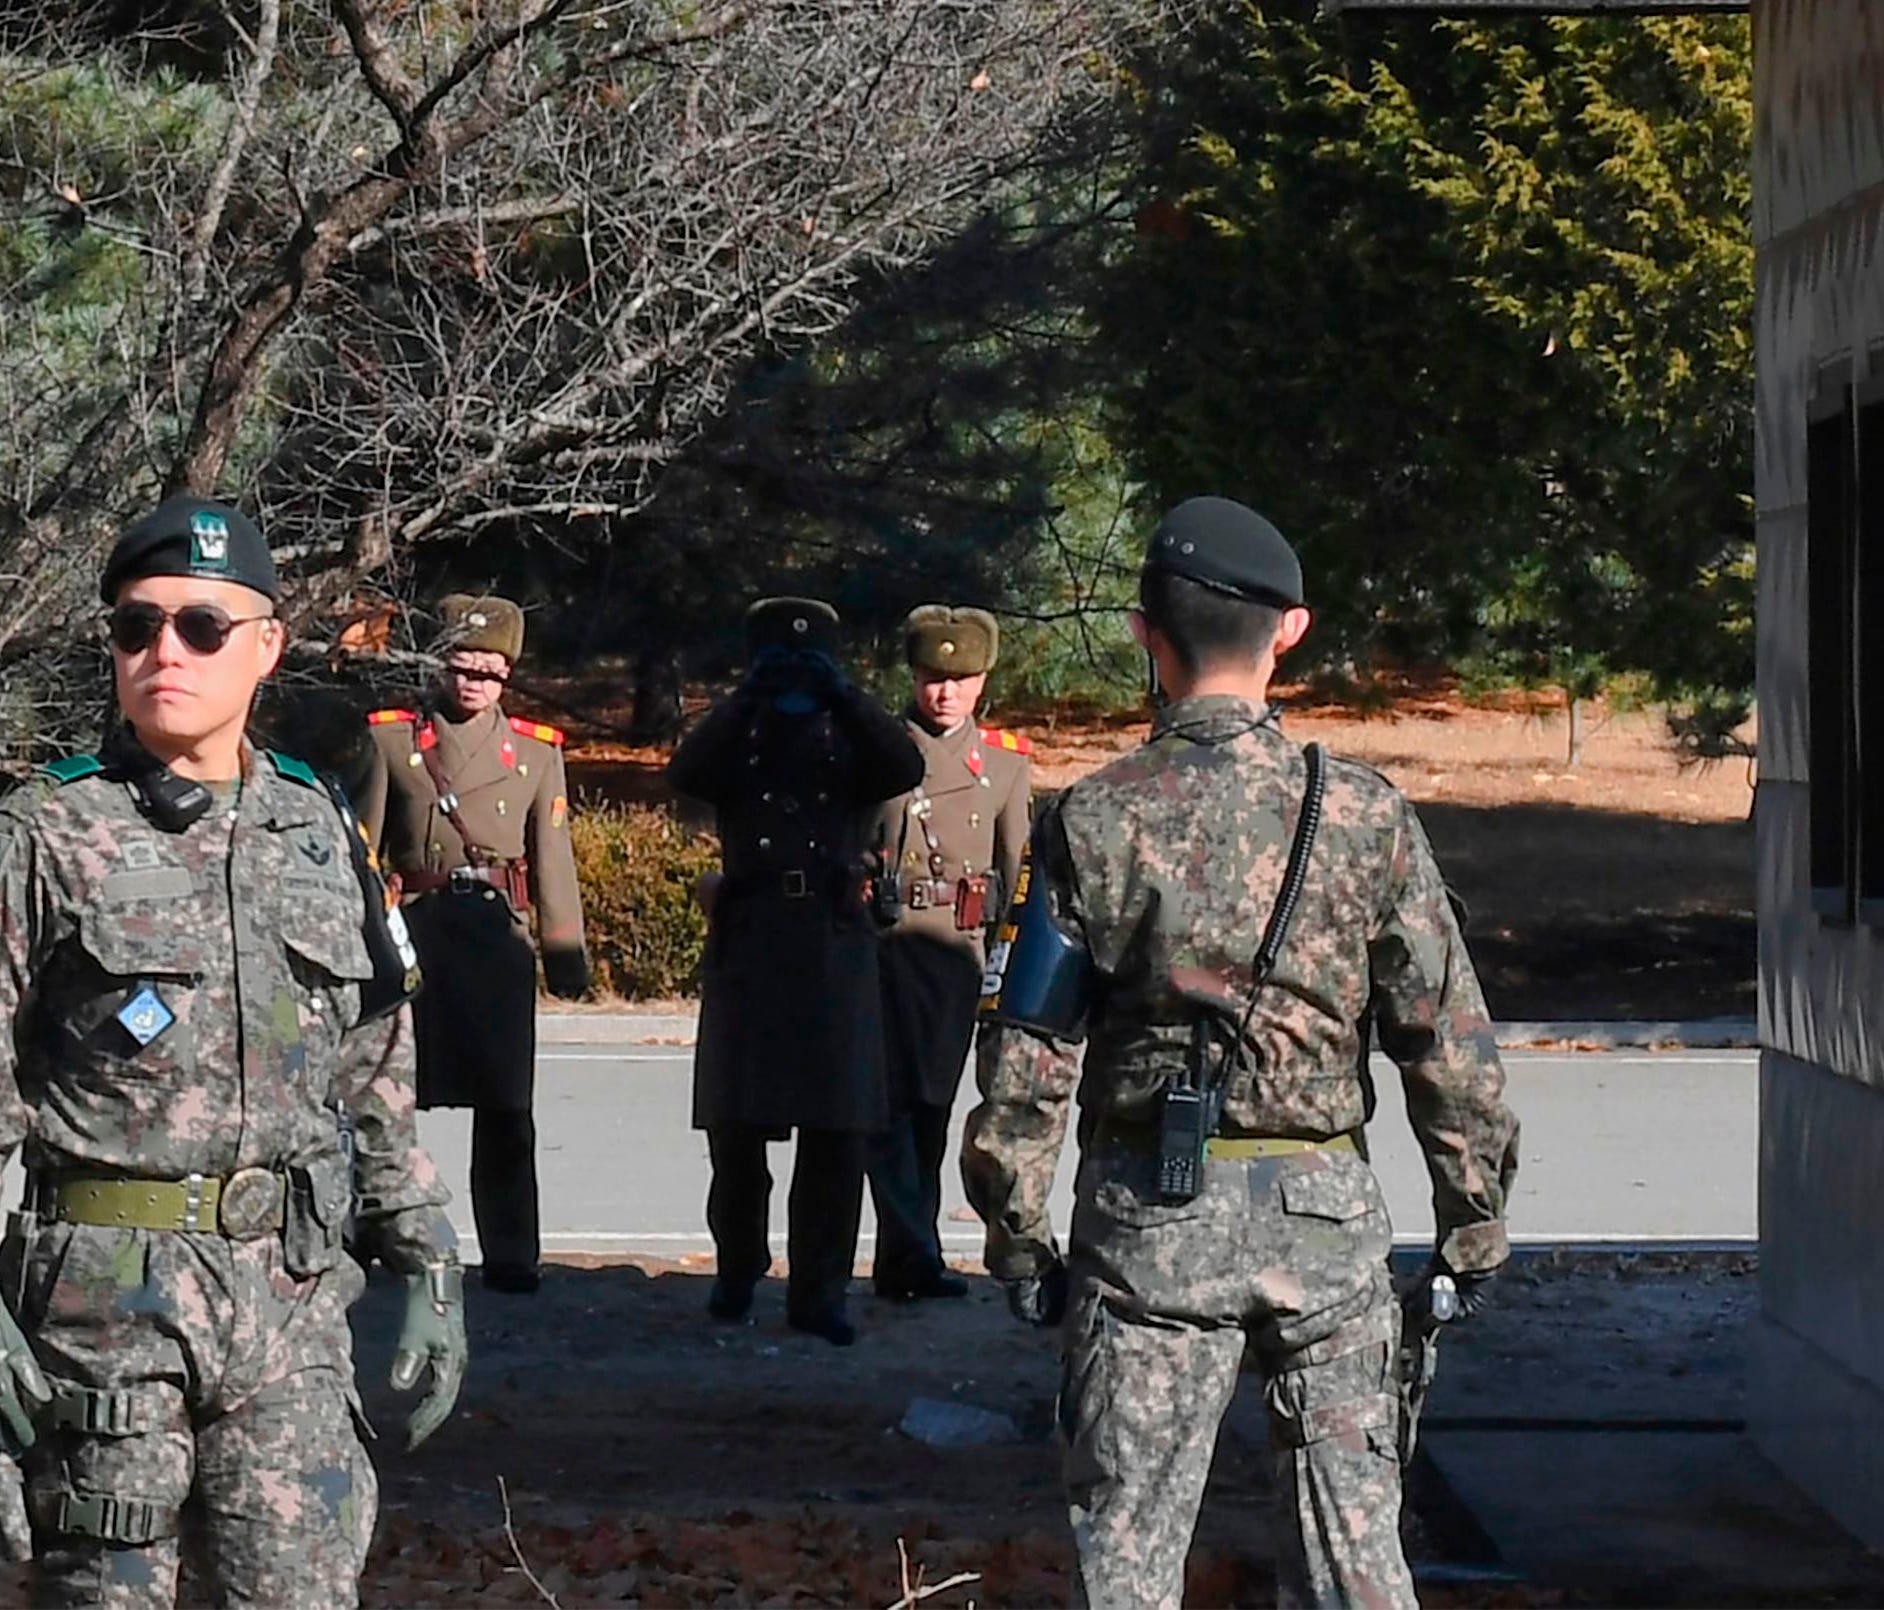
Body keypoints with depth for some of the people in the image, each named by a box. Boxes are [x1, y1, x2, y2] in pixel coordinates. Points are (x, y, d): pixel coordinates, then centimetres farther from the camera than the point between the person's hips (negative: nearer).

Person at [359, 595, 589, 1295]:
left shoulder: (536, 751, 11)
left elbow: (552, 858, 12)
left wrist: (567, 950, 9)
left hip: (498, 934, 1)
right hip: (413, 929, -1)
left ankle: (510, 1257, 5)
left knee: (505, 1108, -1)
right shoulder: (392, 738, 7)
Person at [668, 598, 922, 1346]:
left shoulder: (849, 742, 12)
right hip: (747, 947, 0)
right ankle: (737, 1271, 21)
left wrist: (844, 695, -17)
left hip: (835, 948, 0)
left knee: (836, 1131, -3)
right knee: (736, 1124, 5)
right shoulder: (735, 741, 11)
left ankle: (819, 1291, 2)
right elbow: (685, 773, -11)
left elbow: (907, 768, -9)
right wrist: (748, 698, -19)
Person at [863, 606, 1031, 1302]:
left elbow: (1020, 871, 13)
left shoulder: (1007, 762, 11)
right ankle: (915, 1257, -11)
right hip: (880, 944, -3)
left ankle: (902, 1260, 16)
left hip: (957, 950, 3)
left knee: (932, 1105, 7)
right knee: (892, 1101, -9)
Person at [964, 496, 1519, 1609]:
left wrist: (1018, 1237, 6)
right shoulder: (1366, 816, -3)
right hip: (1324, 1209, 1)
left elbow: (1028, 1057, -3)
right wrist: (1475, 1226, 8)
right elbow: (1449, 1040, -1)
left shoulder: (1094, 821, -5)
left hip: (1151, 1218, -1)